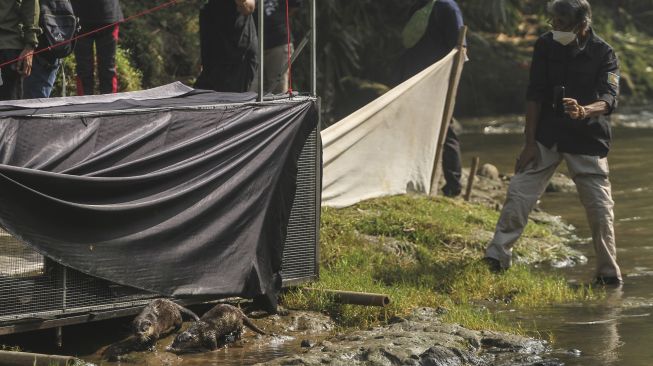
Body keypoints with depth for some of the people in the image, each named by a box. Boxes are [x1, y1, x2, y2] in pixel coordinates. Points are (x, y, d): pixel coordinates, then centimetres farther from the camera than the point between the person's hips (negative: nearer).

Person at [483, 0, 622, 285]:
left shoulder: (603, 54, -11)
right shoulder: (546, 45, -4)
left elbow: (609, 99, -23)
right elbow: (535, 95, -3)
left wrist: (584, 111, -46)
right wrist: (530, 142, -6)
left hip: (587, 141, -2)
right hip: (546, 137, 2)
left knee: (599, 207, -1)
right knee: (519, 192, -7)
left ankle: (609, 273, 10)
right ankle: (496, 257, -2)